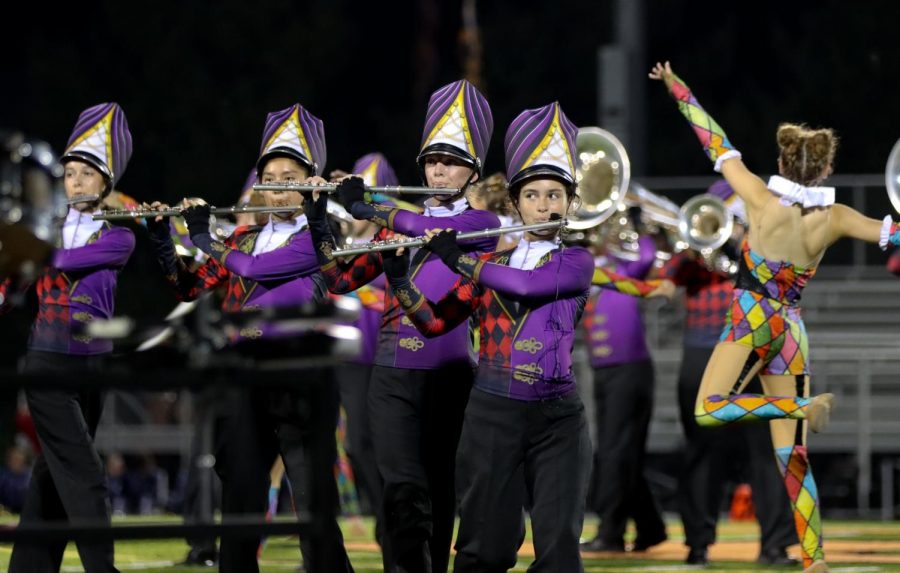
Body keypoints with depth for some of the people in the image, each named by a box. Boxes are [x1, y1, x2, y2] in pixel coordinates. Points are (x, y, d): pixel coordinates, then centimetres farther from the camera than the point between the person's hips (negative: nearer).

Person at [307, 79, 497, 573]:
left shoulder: (483, 225, 2)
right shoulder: (399, 223, 13)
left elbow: (437, 229, -19)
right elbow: (341, 280, 9)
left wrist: (366, 209, -14)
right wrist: (319, 221, -5)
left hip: (451, 374, -1)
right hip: (394, 375, 1)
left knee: (439, 491, 6)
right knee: (404, 492, -12)